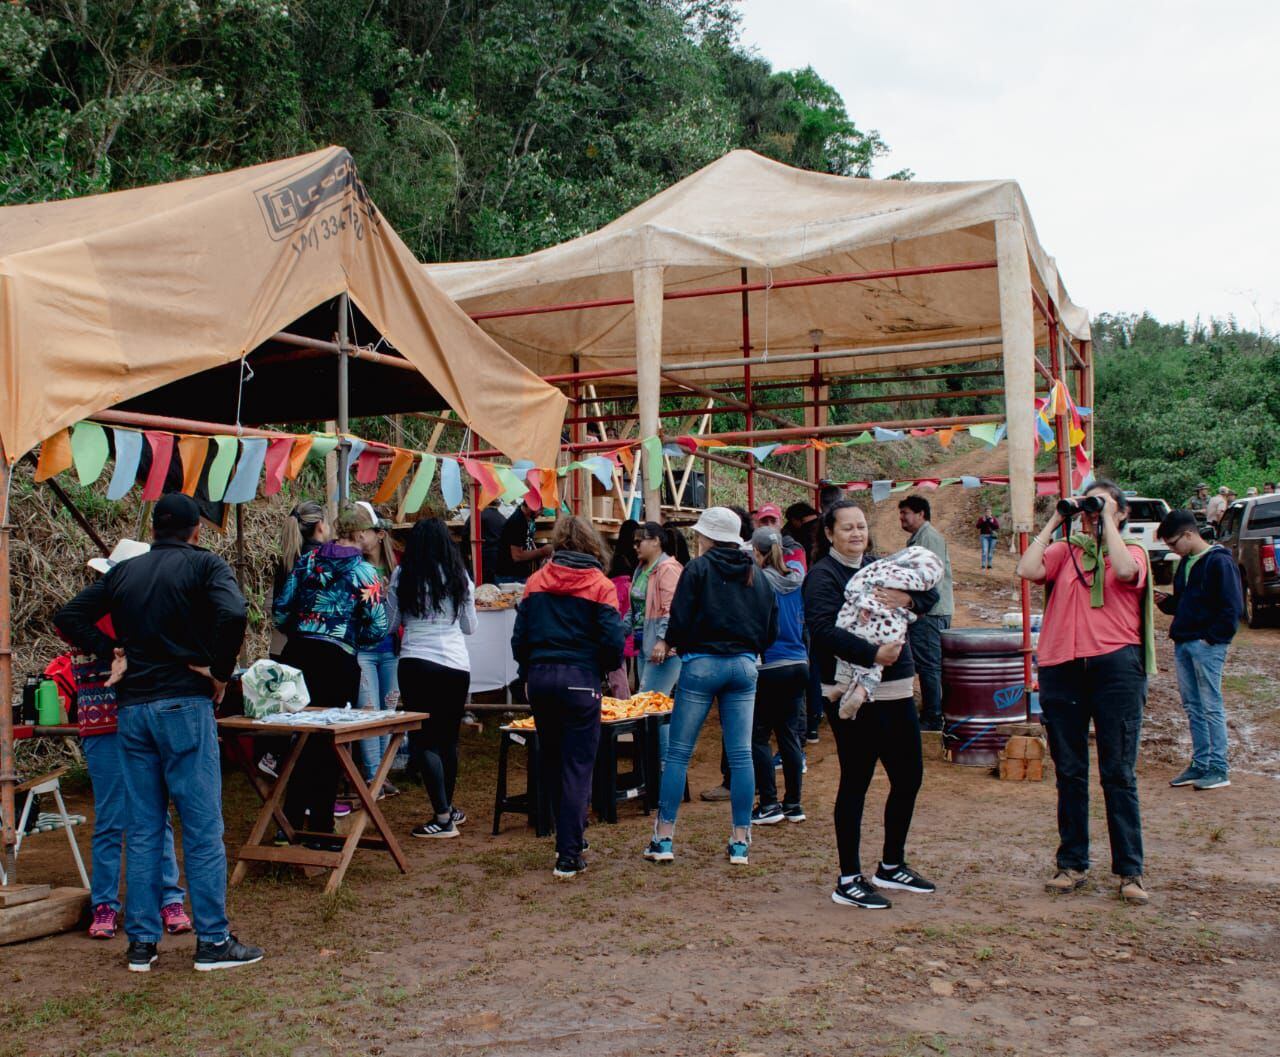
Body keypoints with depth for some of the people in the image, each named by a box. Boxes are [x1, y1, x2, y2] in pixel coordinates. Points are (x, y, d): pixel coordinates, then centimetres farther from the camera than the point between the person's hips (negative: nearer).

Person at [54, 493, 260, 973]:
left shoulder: (123, 571, 13)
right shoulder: (204, 565, -2)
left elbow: (68, 617, 10)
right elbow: (233, 613, -20)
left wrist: (111, 652, 7)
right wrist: (219, 671, -9)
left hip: (130, 708, 5)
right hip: (185, 704, -5)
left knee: (142, 828, 10)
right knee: (202, 826, 0)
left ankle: (141, 943, 14)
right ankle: (213, 941, 4)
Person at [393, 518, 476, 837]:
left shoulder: (402, 576, -2)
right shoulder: (460, 577, 4)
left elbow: (391, 624, 5)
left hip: (416, 663, -3)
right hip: (456, 665, 3)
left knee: (424, 739, 1)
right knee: (448, 738, 16)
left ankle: (443, 817, -7)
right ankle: (448, 807, 31)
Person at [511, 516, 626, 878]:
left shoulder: (536, 582, 5)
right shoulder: (600, 585, -4)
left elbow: (519, 636, 5)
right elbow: (613, 640, -8)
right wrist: (606, 667, 12)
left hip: (539, 676, 3)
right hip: (580, 678, -3)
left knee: (552, 763, 17)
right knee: (577, 767, 1)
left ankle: (567, 841, 29)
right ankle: (569, 856, -1)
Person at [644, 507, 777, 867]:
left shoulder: (698, 568, -4)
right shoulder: (756, 574, 11)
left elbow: (679, 623, -10)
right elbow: (771, 630, 12)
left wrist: (676, 645, 9)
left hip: (701, 665, -4)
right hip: (744, 666, 4)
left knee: (678, 753, 3)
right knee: (741, 755, 6)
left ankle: (664, 839, 4)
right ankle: (740, 841, 8)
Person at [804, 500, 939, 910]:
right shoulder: (822, 576, -9)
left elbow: (931, 593, 7)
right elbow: (822, 628, -24)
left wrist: (909, 598, -15)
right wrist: (873, 654, -30)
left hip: (896, 689, 8)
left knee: (909, 777, 14)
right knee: (855, 782, -2)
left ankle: (891, 866, 31)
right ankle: (848, 880, 10)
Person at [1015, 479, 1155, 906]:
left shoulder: (1131, 551, 9)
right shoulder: (1064, 551, 13)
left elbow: (1125, 570, -16)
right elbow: (1028, 570, -7)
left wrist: (1107, 521, -7)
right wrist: (1052, 523, 2)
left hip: (1115, 666, -2)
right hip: (1061, 667, 3)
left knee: (1119, 773, -1)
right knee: (1069, 772, 9)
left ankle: (1129, 871, 7)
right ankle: (1072, 864, 18)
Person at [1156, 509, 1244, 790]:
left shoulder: (1219, 562, -10)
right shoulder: (1185, 563, 15)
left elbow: (1233, 608, -13)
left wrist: (1211, 638, -16)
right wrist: (1165, 601, 5)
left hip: (1207, 646, -8)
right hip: (1183, 645, 8)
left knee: (1211, 707, -3)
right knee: (1192, 707, 11)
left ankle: (1219, 769, 3)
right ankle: (1200, 765, 18)